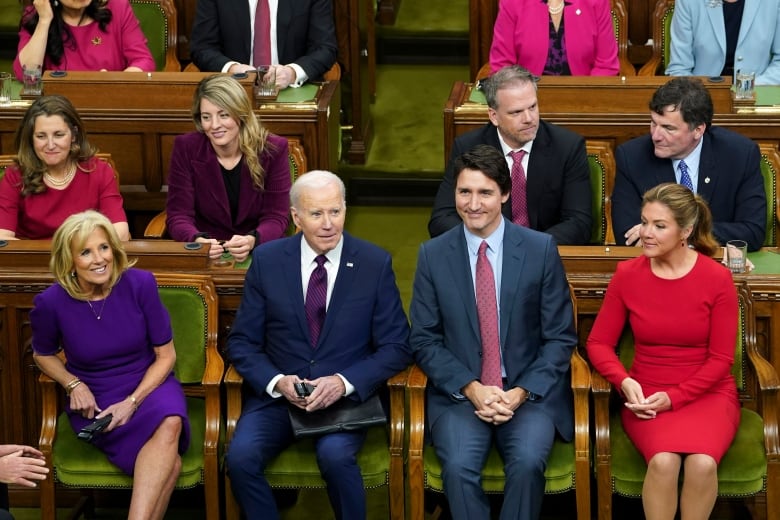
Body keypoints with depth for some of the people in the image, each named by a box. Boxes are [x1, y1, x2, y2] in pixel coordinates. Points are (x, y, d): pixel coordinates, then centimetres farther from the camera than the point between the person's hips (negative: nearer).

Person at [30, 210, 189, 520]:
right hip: (96, 401, -1)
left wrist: (132, 402, -14)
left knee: (170, 422, -37)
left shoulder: (139, 284, -9)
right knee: (168, 462, -31)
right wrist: (74, 385, -6)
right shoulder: (52, 303, -9)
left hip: (149, 386, 2)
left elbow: (166, 355, -1)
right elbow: (43, 355, 13)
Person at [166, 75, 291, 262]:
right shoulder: (185, 148, -2)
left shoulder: (272, 149, -2)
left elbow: (276, 217, -3)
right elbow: (179, 215, -3)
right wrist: (196, 240, -26)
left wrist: (252, 241, -25)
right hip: (205, 257, 0)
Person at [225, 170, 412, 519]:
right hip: (277, 394, 1)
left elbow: (396, 347, 0)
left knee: (335, 455, -32)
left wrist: (344, 382, -16)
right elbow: (241, 342, 5)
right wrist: (277, 382, -14)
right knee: (241, 457, -27)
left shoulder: (375, 264, -1)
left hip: (347, 396, -1)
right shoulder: (267, 260, 2)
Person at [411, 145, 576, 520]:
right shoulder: (433, 255, 3)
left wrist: (521, 392, -12)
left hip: (530, 392, 0)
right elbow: (424, 339, 4)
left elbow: (560, 338, 1)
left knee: (527, 463, -30)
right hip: (458, 393, 1)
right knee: (459, 467, -29)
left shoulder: (541, 250, 0)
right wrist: (471, 388, -11)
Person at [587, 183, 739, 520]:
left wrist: (674, 398, -15)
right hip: (646, 395, 1)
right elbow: (599, 343, 5)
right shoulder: (627, 274, -1)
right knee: (663, 461, -32)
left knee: (702, 463, -32)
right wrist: (625, 382, -15)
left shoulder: (717, 278, -6)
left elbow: (721, 359, -3)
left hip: (707, 393, -1)